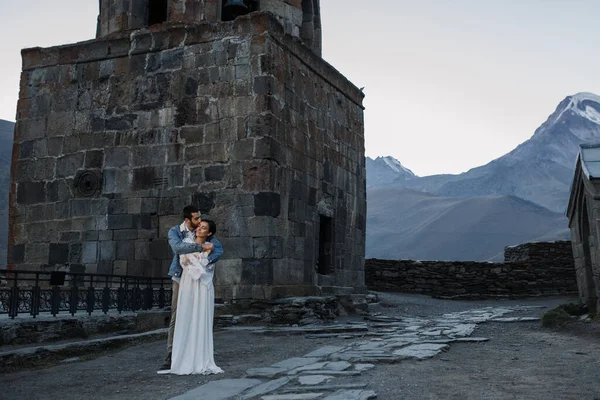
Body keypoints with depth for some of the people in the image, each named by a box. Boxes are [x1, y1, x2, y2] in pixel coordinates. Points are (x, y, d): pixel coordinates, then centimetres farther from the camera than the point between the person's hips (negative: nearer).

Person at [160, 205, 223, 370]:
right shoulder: (174, 232, -3)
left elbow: (219, 249, -9)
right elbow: (177, 247, -24)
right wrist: (201, 246, -25)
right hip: (181, 279, -2)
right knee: (176, 318, -3)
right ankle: (172, 355, 1)